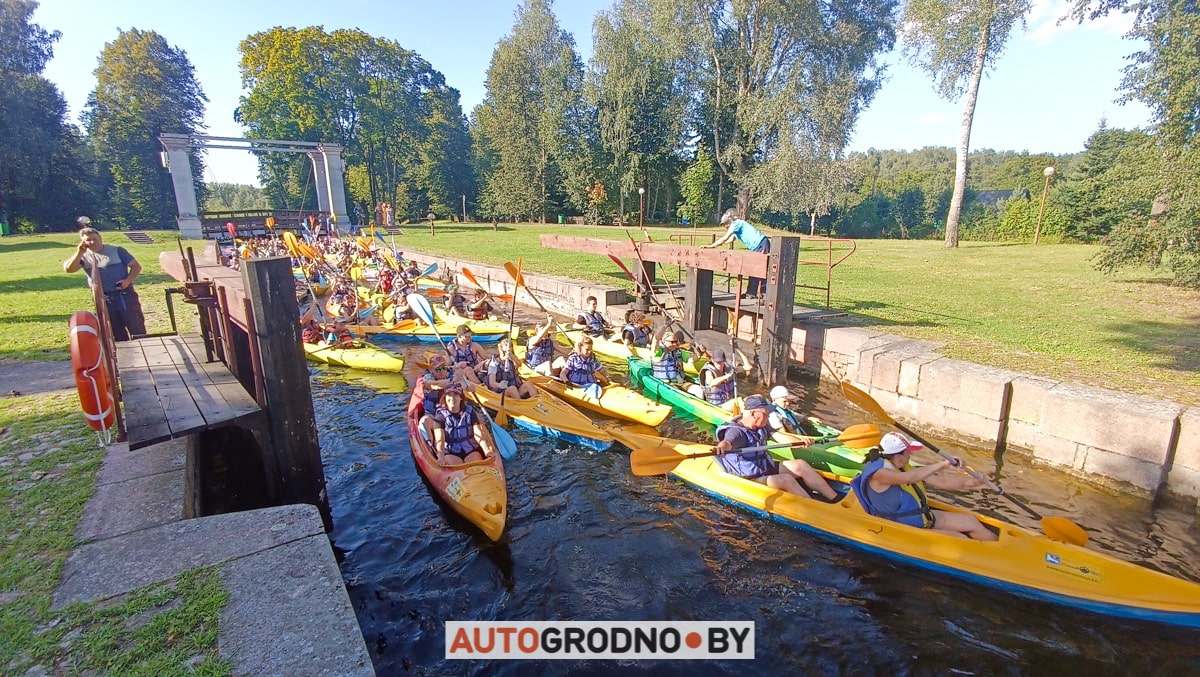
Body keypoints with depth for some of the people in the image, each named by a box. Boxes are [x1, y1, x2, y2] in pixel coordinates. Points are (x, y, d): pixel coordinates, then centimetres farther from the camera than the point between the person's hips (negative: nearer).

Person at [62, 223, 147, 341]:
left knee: (136, 327, -4)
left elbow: (136, 266, 0)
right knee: (116, 332, 11)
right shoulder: (83, 256, 9)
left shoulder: (116, 251, 2)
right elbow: (68, 269, -5)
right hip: (103, 299, 3)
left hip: (125, 295, -3)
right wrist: (79, 252, -12)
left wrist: (128, 280, -15)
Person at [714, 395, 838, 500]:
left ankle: (835, 499, 2)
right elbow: (729, 441, -45)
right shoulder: (736, 431, -24)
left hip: (766, 468, 9)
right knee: (786, 479, -29)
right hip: (751, 479, -9)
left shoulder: (760, 427, 4)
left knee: (800, 465, -2)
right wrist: (722, 446, -69)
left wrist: (800, 441, 10)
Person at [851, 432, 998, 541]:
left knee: (971, 521, 9)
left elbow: (940, 482, 5)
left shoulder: (901, 467, 3)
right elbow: (909, 477, -41)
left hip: (923, 518, 9)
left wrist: (970, 482, -6)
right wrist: (941, 465, -36)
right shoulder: (878, 471, -24)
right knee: (961, 540, -14)